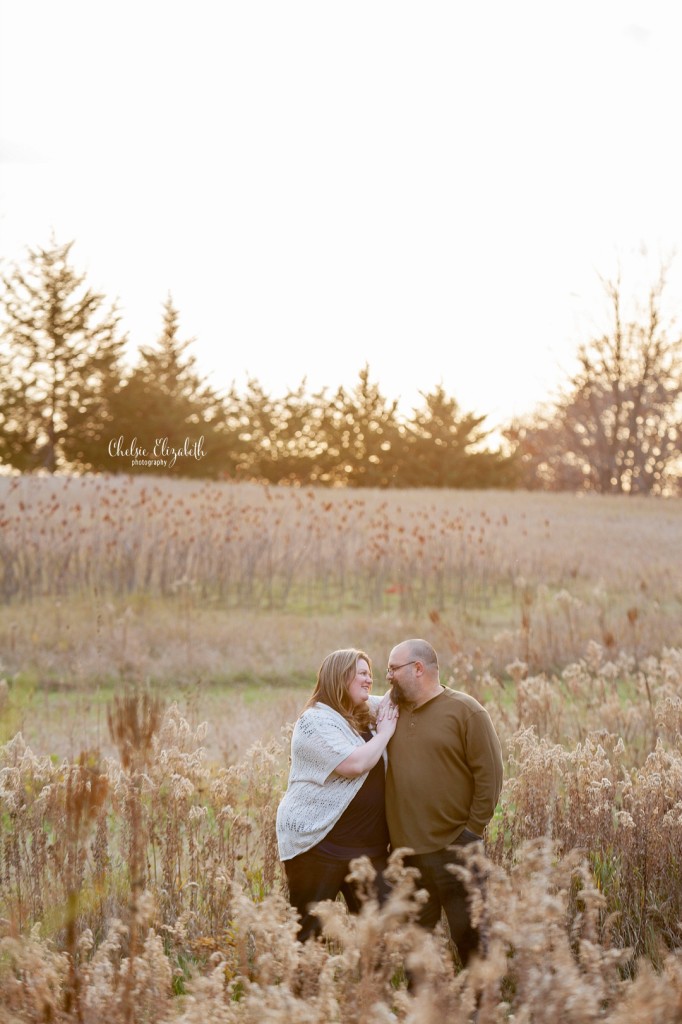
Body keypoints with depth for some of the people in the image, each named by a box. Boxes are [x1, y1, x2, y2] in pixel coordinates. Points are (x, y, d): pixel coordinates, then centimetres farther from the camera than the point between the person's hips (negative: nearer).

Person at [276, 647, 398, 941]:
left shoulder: (367, 714, 13)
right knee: (310, 930, 0)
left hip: (368, 844, 7)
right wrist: (384, 734, -9)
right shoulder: (316, 722, -12)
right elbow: (355, 764, -24)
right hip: (317, 843, -7)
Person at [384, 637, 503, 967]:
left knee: (467, 931, -1)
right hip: (405, 848, 6)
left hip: (452, 847, -6)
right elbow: (383, 774, 19)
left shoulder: (465, 711, -6)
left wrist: (472, 832, -11)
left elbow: (489, 774, -9)